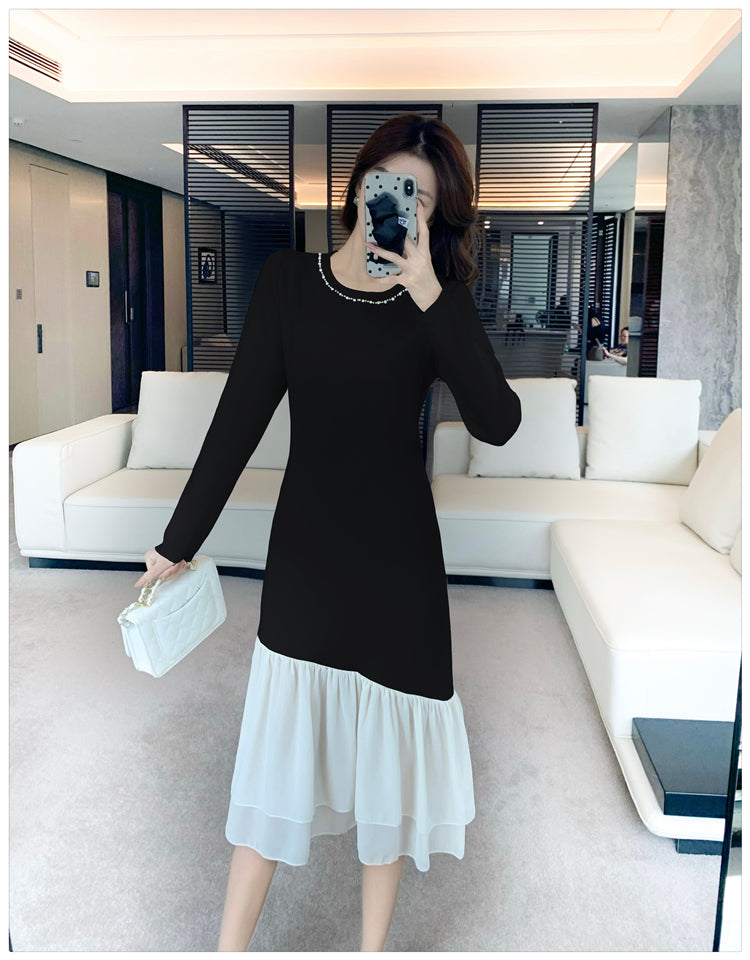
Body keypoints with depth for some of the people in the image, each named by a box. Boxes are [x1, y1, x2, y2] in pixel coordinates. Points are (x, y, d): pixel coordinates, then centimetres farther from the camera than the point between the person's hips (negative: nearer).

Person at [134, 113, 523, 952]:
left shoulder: (438, 299, -3)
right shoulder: (287, 280, -1)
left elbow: (498, 423, -17)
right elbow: (239, 419, -1)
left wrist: (430, 297, -23)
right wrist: (179, 540, 0)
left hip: (397, 554, 0)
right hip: (304, 550, 0)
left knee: (388, 754, 12)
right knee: (277, 749, 8)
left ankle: (374, 942, 34)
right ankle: (230, 945, 26)